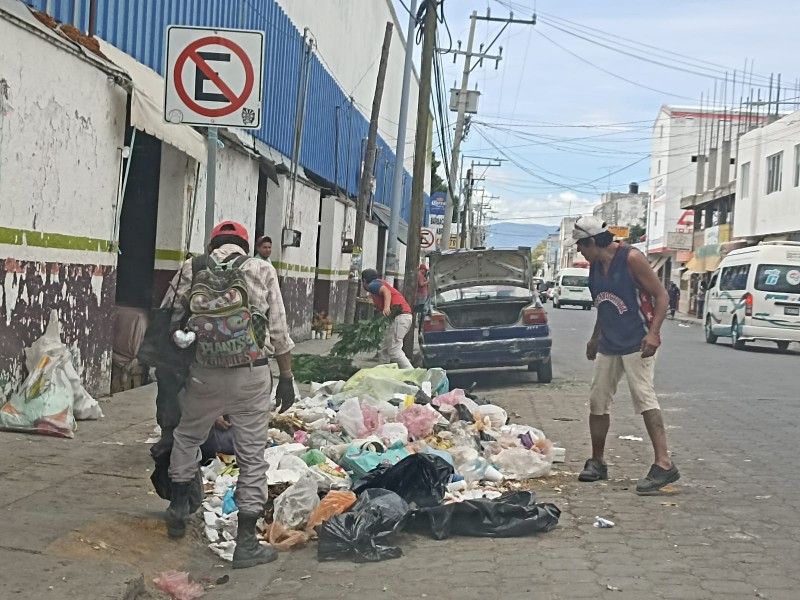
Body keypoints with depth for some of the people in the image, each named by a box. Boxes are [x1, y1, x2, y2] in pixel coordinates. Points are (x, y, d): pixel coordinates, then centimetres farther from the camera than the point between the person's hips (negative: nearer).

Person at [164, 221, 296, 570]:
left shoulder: (191, 271, 5)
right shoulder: (261, 270, 1)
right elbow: (279, 331, -2)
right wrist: (286, 378, 5)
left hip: (205, 374, 2)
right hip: (251, 375, -1)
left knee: (187, 435, 27)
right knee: (252, 455, 6)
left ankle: (178, 509, 36)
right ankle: (246, 543, 8)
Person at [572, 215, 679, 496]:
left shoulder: (630, 258, -14)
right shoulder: (595, 265, 9)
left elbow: (661, 295, -13)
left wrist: (653, 332, -24)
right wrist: (595, 337, 26)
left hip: (636, 343, -8)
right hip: (609, 344, 8)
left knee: (644, 398, -18)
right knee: (597, 401, 9)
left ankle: (664, 465, -21)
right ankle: (597, 462, 21)